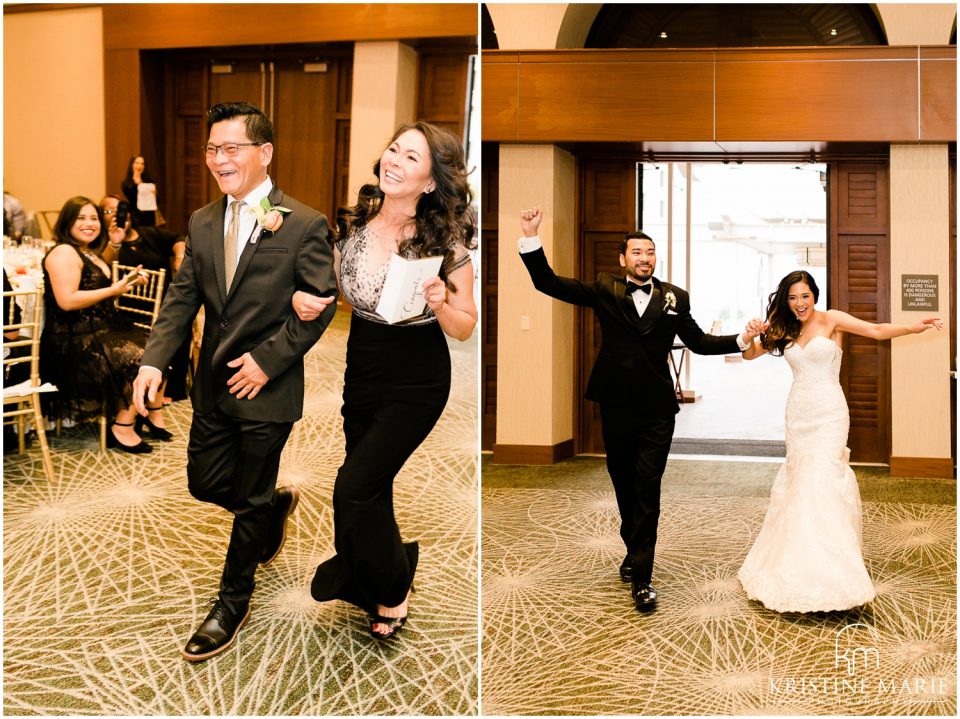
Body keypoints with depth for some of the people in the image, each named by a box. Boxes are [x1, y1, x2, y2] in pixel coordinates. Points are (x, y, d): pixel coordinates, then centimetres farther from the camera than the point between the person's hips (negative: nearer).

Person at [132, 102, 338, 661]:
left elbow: (322, 303, -11)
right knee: (206, 484, 15)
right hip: (213, 384, 6)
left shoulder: (304, 225, -13)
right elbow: (183, 297, 4)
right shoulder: (203, 223, 5)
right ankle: (277, 505, 47)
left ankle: (233, 604, 27)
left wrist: (267, 359, -17)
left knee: (249, 501, 7)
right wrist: (154, 362, -10)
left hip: (267, 389, -6)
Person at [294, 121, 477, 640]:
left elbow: (464, 329, -9)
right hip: (361, 372, 5)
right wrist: (304, 298, -12)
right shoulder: (353, 222, -6)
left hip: (416, 386, -5)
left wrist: (441, 303, -29)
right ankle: (377, 582, 44)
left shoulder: (445, 242, -16)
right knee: (372, 491, 16)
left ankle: (391, 588, 18)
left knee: (353, 489, -10)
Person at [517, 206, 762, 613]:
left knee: (647, 490, -3)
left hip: (657, 411, -1)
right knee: (623, 485, 15)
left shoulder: (673, 298, 5)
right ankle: (634, 551, 37)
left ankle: (641, 577, 0)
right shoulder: (604, 290, 2)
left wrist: (741, 340, -5)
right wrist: (531, 236, -13)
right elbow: (547, 283, -3)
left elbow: (699, 342, 9)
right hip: (616, 407, 1)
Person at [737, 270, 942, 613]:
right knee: (798, 481, 8)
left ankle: (825, 572, -10)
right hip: (798, 413, 5)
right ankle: (794, 564, 17)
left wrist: (914, 327, -28)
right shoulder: (786, 330, 12)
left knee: (820, 483, -13)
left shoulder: (831, 320, -3)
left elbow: (877, 331, -13)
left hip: (828, 414, -5)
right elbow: (750, 354, 12)